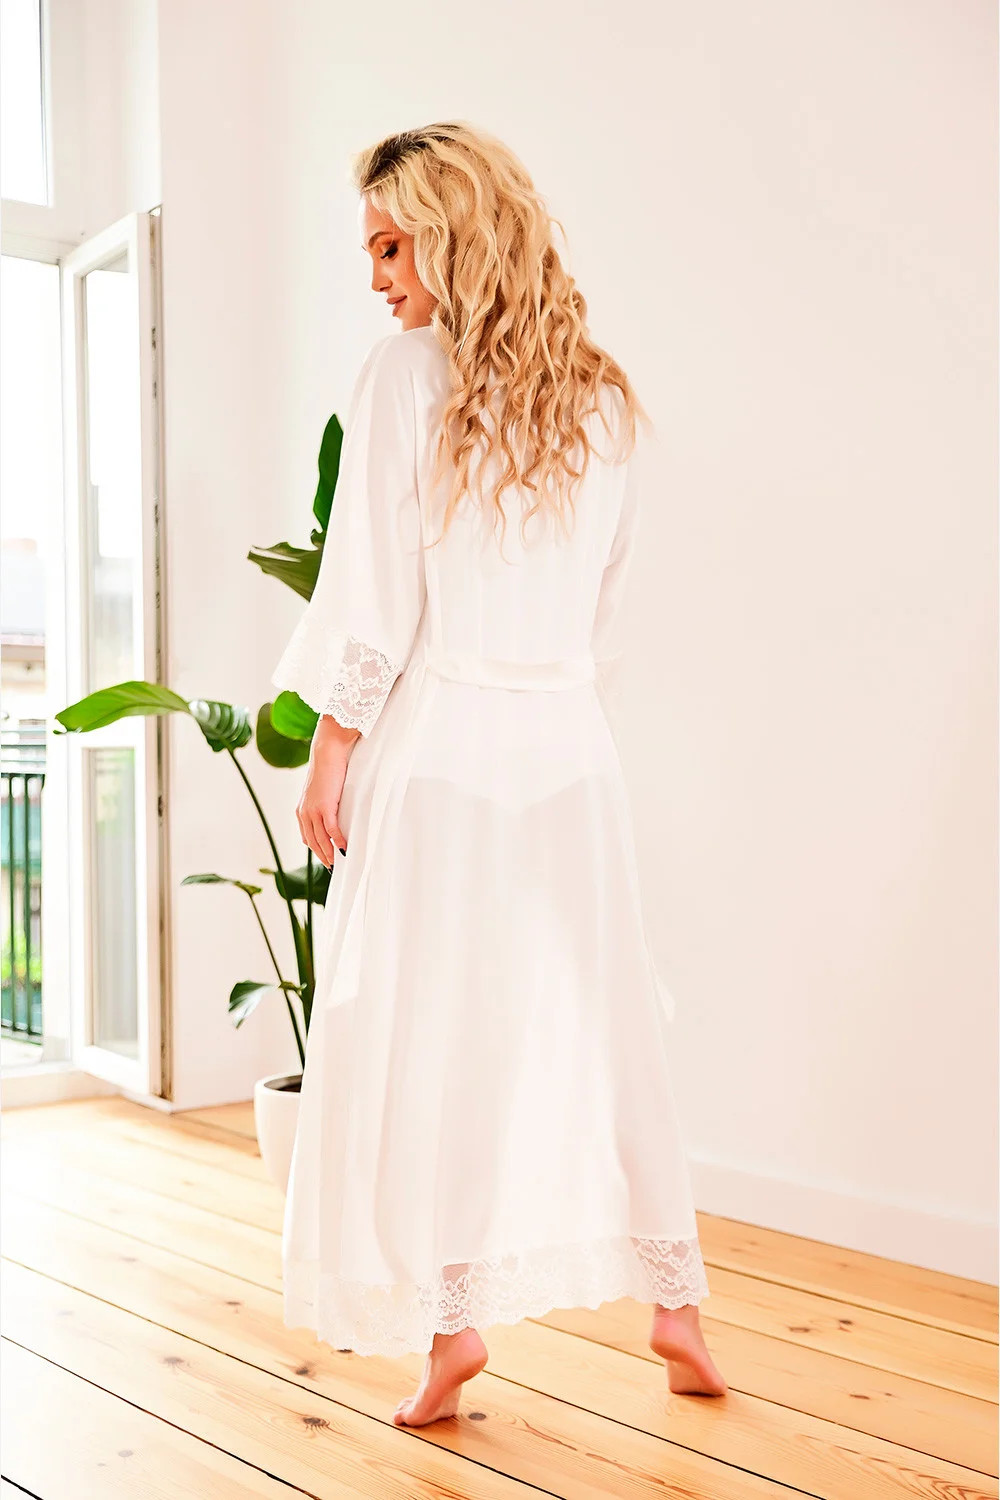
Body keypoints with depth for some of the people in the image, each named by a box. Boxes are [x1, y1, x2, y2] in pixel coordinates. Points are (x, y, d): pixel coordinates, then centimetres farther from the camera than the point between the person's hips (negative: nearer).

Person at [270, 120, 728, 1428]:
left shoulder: (410, 374, -6)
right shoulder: (605, 399, 10)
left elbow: (375, 595, -10)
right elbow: (607, 613, 12)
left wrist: (328, 758, -4)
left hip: (438, 744, -5)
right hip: (570, 748, 5)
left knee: (423, 1029, 5)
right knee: (595, 1017, 12)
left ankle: (451, 1317, 8)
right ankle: (674, 1300, 19)